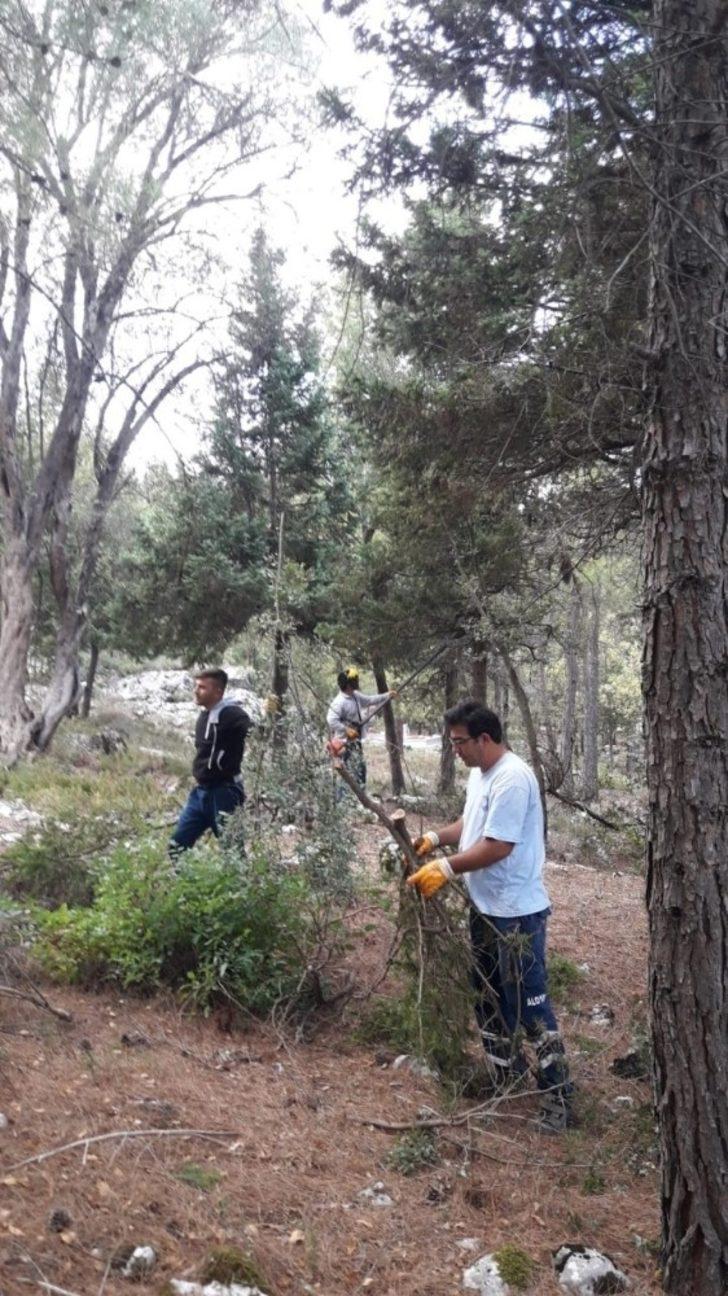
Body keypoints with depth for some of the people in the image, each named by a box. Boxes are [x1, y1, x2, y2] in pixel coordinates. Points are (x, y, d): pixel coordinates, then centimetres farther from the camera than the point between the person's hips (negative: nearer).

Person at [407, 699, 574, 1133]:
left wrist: (446, 868, -21)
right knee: (489, 997, 21)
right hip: (486, 907, 10)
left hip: (518, 912, -10)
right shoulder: (481, 774, 8)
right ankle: (505, 1075, 38)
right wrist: (435, 838, 5)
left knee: (529, 1005, -2)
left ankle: (558, 1096, 10)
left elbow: (496, 847, -27)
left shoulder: (512, 779, -25)